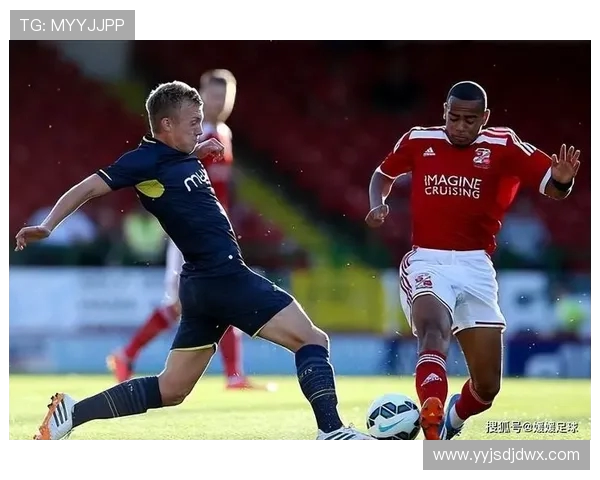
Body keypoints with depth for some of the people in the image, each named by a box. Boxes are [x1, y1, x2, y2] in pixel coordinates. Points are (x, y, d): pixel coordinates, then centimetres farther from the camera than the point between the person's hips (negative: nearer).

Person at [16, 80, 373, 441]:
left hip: (205, 285, 10)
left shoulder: (185, 157, 13)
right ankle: (331, 431, -16)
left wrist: (200, 150, 22)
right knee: (312, 340, -7)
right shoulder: (148, 160, -10)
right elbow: (89, 188, -13)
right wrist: (47, 227, -21)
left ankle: (71, 413, 10)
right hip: (223, 276, -10)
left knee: (170, 390, 12)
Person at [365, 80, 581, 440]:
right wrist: (378, 204, 1)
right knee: (434, 330, -35)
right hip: (427, 262, -1)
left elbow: (552, 188, -7)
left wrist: (562, 180, -30)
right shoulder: (418, 141, 2)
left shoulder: (503, 146, -3)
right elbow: (384, 174, 21)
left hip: (475, 267, 1)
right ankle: (432, 433, -51)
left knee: (488, 386, 6)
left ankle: (451, 421, 41)